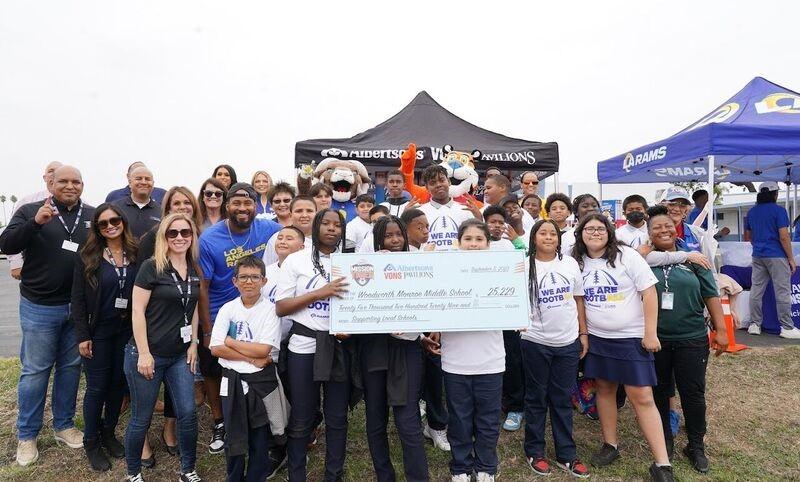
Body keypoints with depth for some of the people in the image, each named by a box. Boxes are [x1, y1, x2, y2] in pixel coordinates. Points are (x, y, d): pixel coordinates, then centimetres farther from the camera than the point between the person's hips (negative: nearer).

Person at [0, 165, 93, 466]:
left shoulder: (93, 216, 3)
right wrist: (36, 222, -26)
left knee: (71, 367, 14)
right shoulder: (31, 211, -2)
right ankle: (26, 436, 23)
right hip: (40, 307, -2)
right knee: (35, 370, 7)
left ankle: (64, 425, 30)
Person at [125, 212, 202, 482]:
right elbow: (137, 311, -12)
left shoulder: (194, 270, 5)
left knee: (188, 414, 5)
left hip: (181, 354, 5)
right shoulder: (151, 267, -12)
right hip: (148, 354, -5)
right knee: (141, 418, 9)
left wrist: (194, 344, 7)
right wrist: (143, 353, -15)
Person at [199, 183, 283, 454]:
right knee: (214, 372, 15)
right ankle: (219, 423, 38)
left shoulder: (270, 230, -12)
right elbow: (202, 287, -12)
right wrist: (207, 332, -11)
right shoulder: (209, 239, -16)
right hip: (218, 320, -1)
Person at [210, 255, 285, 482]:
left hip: (262, 380, -2)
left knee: (259, 438, 10)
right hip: (233, 380, 2)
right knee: (234, 436, 13)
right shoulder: (227, 309, 1)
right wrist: (251, 358, -13)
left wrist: (230, 342, -8)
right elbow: (216, 348, -7)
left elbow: (264, 350, -14)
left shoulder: (270, 310, -6)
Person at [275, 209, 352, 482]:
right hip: (304, 345, -2)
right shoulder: (296, 260, 0)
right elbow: (280, 307, -5)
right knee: (301, 419, 9)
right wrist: (319, 293, -16)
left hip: (340, 345, 2)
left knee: (337, 417, 11)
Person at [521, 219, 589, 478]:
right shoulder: (525, 266, -6)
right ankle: (535, 452, 25)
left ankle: (566, 454, 25)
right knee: (537, 399, 10)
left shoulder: (570, 263, 3)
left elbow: (579, 300, 9)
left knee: (563, 400, 13)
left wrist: (583, 333, 7)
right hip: (536, 343, -3)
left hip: (568, 342, 3)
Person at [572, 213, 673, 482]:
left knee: (642, 397, -4)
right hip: (597, 338, 4)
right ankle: (610, 445, 29)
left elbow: (649, 292, -11)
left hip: (631, 337, -4)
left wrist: (650, 333, -13)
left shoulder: (627, 256, -9)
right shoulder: (578, 263, 3)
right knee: (604, 390, 13)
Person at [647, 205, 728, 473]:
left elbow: (711, 294, 3)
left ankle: (696, 446, 25)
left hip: (691, 340, 0)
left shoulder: (693, 259, 3)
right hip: (655, 341, 0)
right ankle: (664, 443, 29)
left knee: (693, 394, 5)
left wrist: (720, 329, -1)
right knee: (659, 393, 11)